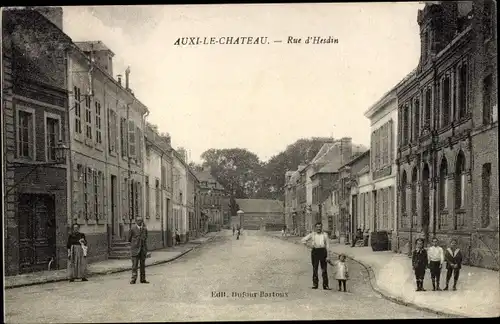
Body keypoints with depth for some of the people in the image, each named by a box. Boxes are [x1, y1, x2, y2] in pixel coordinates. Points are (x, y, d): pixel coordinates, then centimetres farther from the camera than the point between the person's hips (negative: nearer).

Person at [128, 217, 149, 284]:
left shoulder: (145, 229, 4)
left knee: (143, 264, 8)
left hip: (143, 249, 4)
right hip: (135, 248, -4)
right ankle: (133, 279, -5)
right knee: (135, 264, -7)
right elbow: (129, 238, 4)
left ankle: (143, 279, 13)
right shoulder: (133, 228, -7)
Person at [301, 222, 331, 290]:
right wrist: (305, 242, -18)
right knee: (315, 268, -1)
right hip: (315, 251, 1)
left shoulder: (325, 235, 7)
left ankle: (325, 285, 2)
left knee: (324, 269, -1)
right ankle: (315, 284, 5)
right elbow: (303, 240, 8)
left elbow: (327, 245, 5)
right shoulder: (312, 234, 9)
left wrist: (328, 256, -2)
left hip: (322, 251, -1)